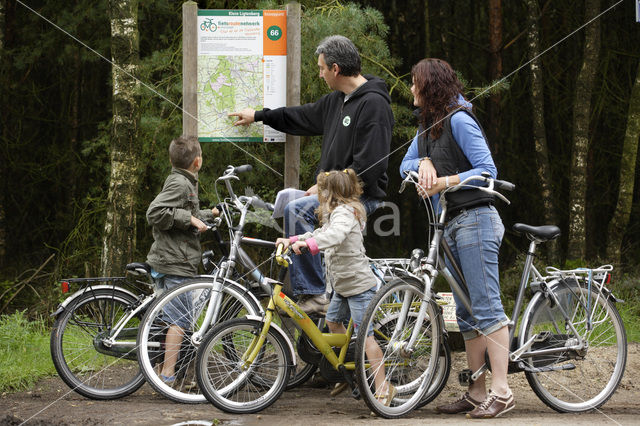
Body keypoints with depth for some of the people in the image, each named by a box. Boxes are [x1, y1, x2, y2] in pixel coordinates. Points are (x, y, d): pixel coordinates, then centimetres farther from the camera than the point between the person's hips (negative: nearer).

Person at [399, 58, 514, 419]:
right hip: (451, 226, 9)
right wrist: (424, 163, -6)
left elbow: (488, 170, -14)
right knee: (466, 313, 8)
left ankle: (501, 392, -14)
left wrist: (446, 181, -22)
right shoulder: (428, 126, 17)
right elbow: (405, 166, 15)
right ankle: (478, 392, 11)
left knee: (486, 307, -12)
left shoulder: (458, 120, -10)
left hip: (475, 221, -9)